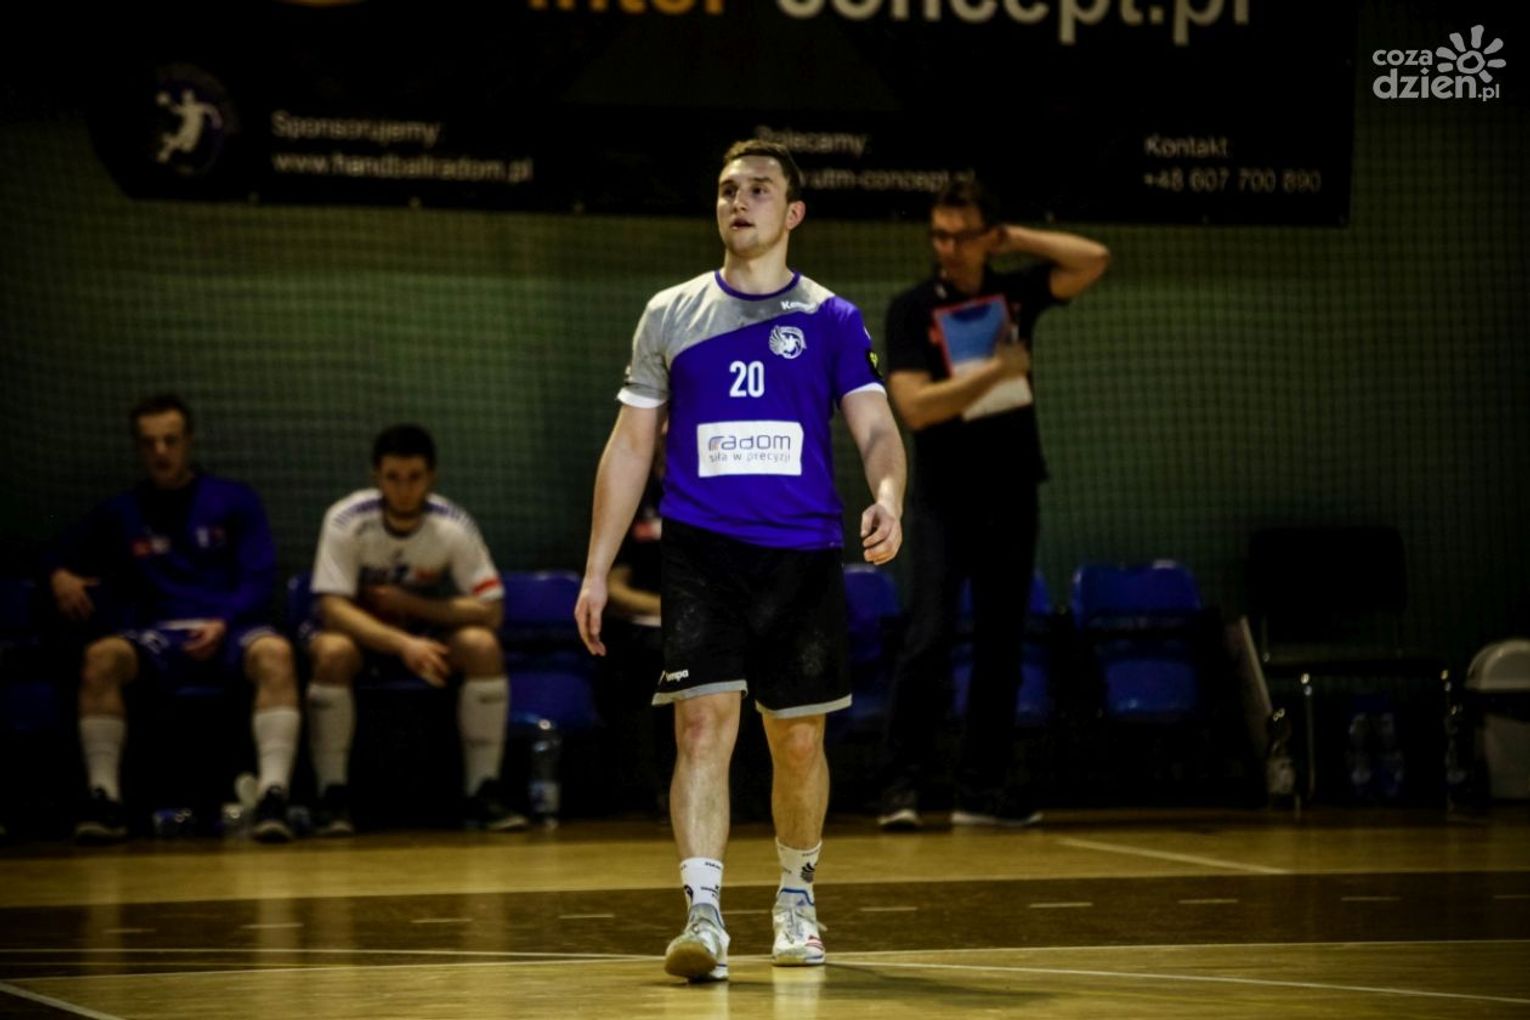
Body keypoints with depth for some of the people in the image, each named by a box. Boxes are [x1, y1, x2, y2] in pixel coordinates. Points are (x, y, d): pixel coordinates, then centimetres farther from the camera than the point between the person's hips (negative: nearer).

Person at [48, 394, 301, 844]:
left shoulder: (234, 501, 11)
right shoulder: (119, 514, 17)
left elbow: (260, 579, 5)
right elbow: (66, 556, 24)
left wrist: (223, 624, -13)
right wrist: (60, 576, -2)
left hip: (227, 628, -1)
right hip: (156, 634, 1)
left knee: (274, 653, -36)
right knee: (101, 656, -32)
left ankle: (273, 794, -44)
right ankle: (104, 799, -32)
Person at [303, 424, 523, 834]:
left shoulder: (453, 526, -18)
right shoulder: (346, 521, -22)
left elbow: (490, 610, -18)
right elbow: (332, 608, -28)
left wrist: (410, 604, -29)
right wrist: (403, 644, -43)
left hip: (432, 627, 2)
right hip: (361, 630, -2)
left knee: (483, 646, -28)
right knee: (333, 651, -36)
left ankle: (484, 793, -19)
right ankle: (332, 796, -24)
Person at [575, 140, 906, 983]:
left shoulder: (831, 321, 6)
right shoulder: (671, 315, 9)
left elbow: (876, 429, -1)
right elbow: (629, 446, 12)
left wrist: (887, 500, -24)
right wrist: (596, 570, 8)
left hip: (803, 556, 1)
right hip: (701, 554, 0)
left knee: (798, 739, 8)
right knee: (703, 722, -15)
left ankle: (795, 897, 30)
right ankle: (703, 914, -19)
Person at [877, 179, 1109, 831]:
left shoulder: (1014, 294, 6)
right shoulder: (912, 309, -5)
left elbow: (1094, 261, -1)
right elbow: (913, 406, -15)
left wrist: (1015, 239, -2)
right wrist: (996, 371, -18)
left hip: (1011, 497, 4)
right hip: (943, 502, -4)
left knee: (1001, 644, 6)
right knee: (929, 639, -13)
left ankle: (982, 788, 11)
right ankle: (901, 785, -11)